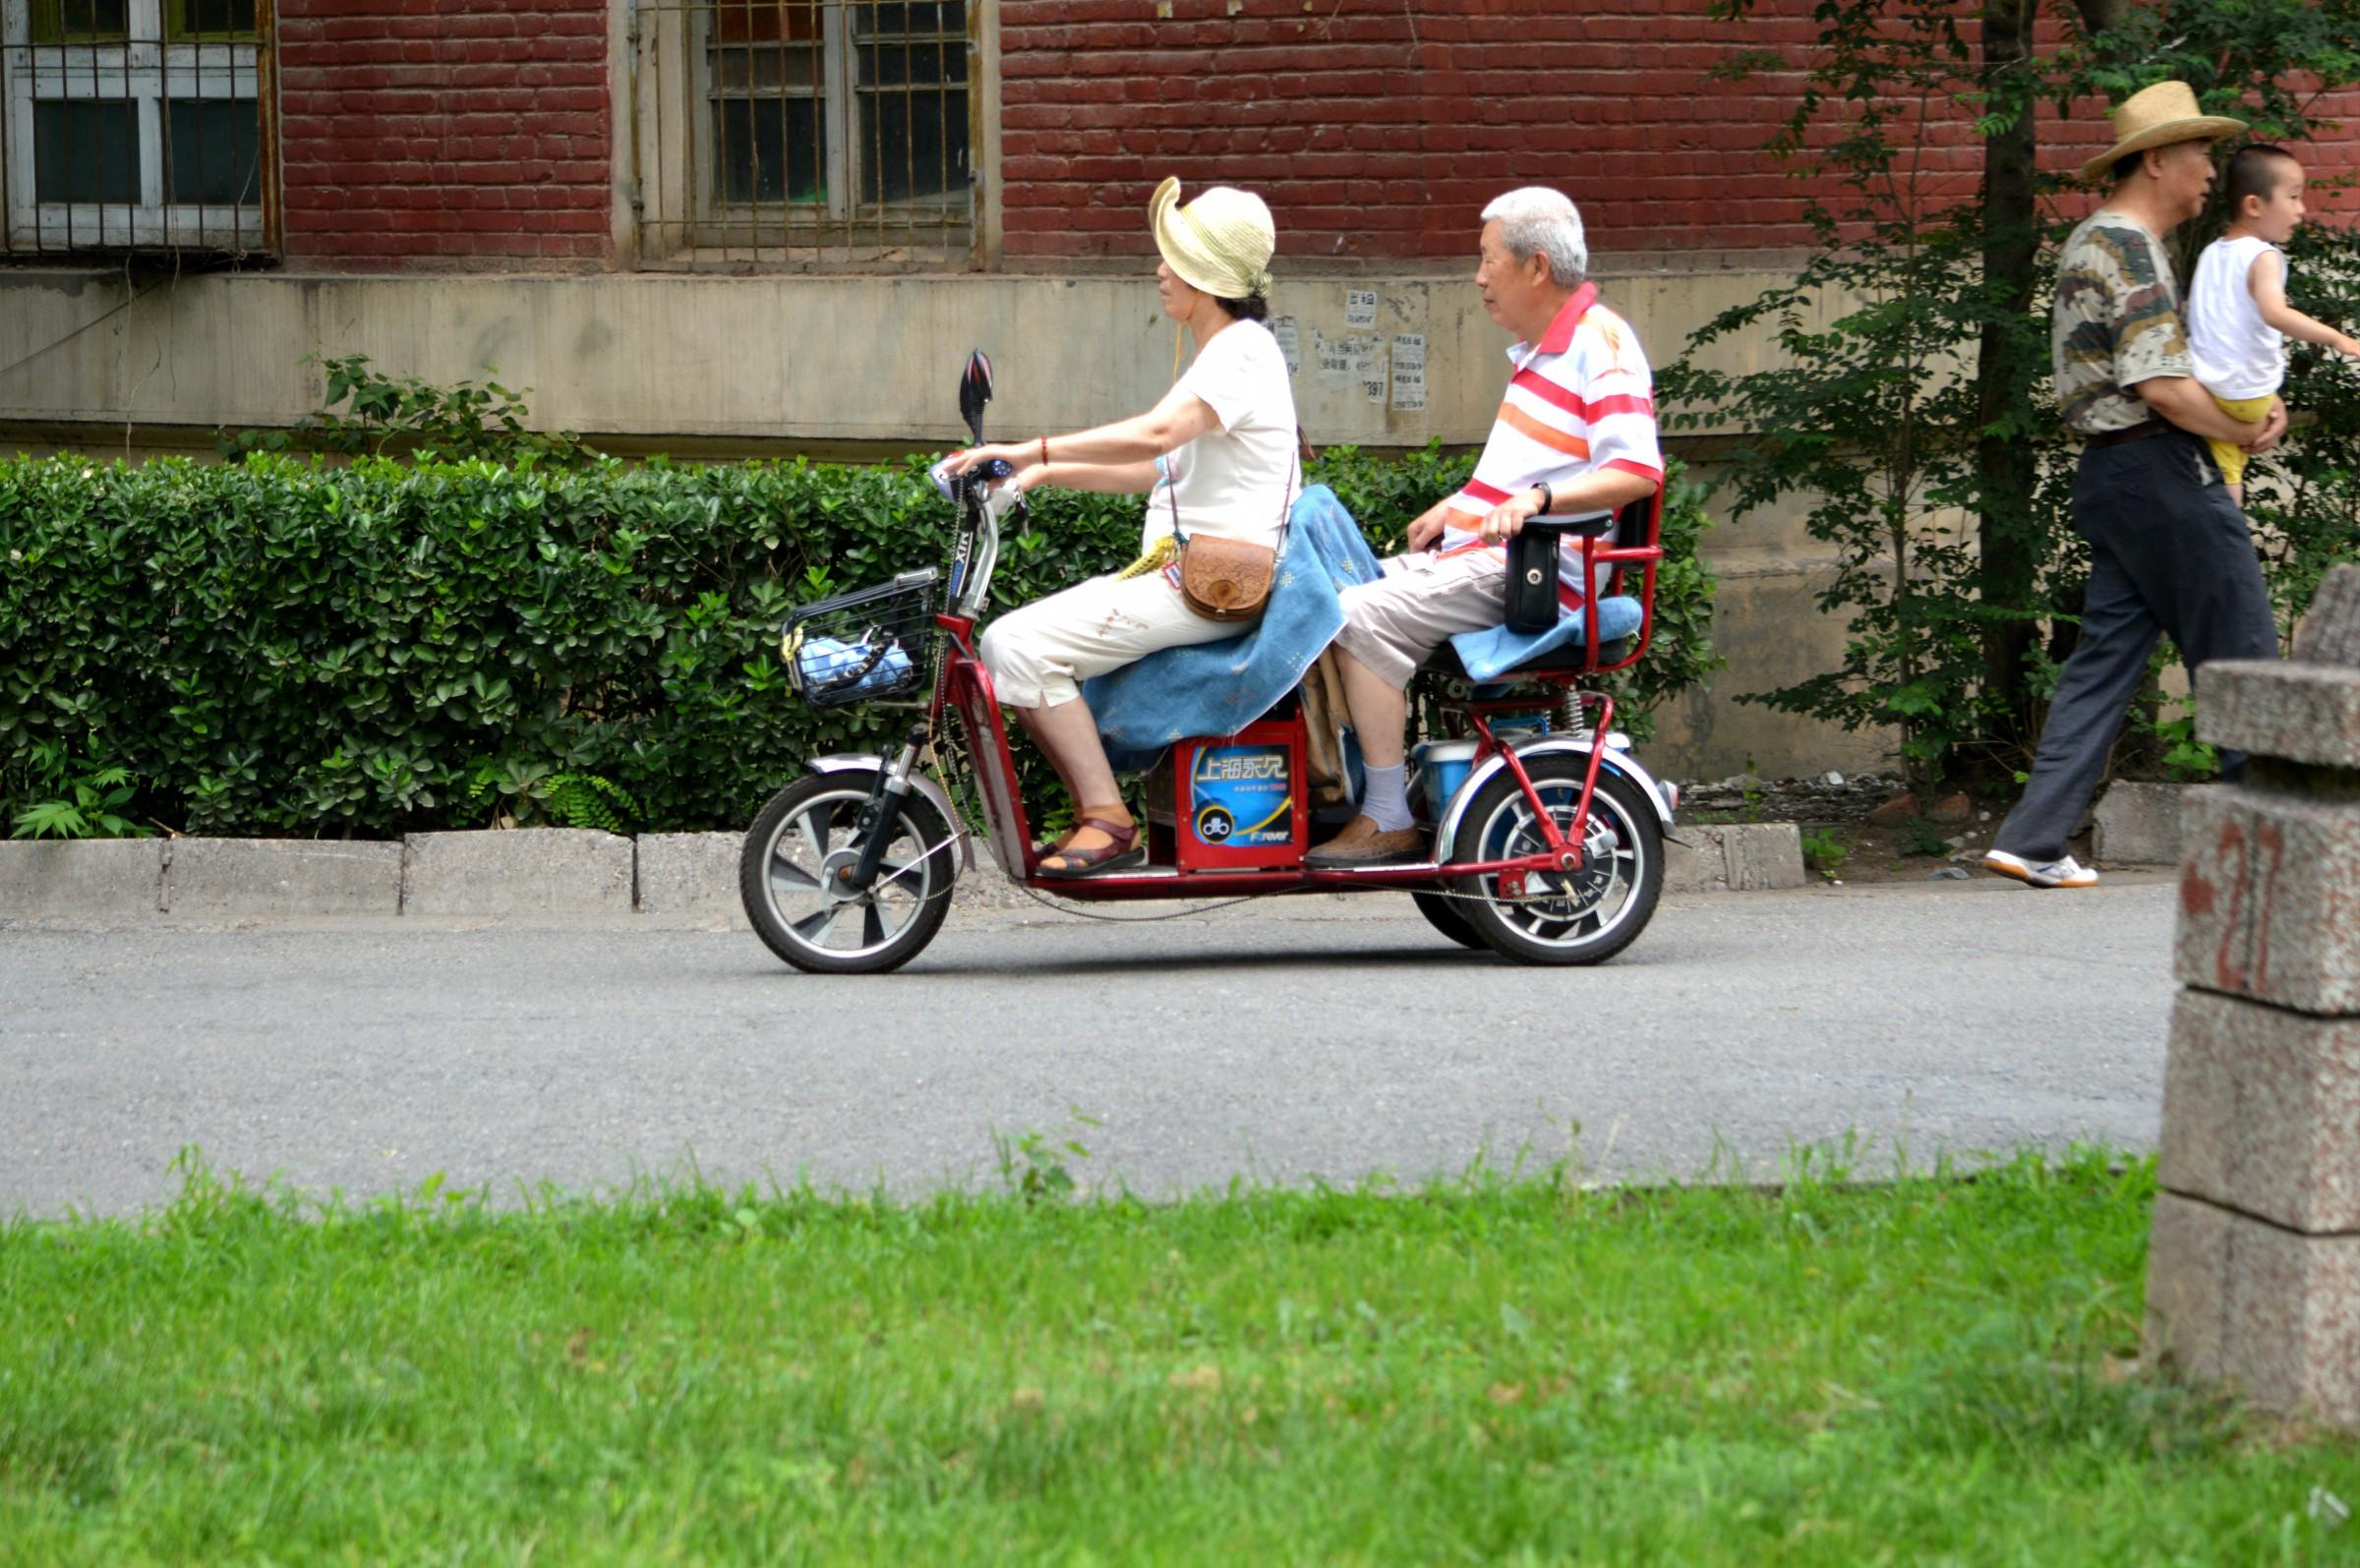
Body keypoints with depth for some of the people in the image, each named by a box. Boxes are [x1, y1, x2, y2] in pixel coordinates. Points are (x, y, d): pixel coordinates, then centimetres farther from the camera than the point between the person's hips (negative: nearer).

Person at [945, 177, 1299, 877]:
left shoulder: (1242, 351, -13)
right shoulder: (1225, 353, 20)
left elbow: (1158, 433, -30)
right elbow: (1155, 470, 25)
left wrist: (1034, 450, -32)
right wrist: (1048, 473, 15)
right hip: (1190, 575, 11)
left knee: (1022, 645, -20)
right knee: (1005, 643, 8)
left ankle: (1108, 820, -18)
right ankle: (1095, 813, 8)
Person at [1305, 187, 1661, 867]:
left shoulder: (1601, 344, -13)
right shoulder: (1540, 347, 19)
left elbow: (1637, 471, -25)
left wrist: (1537, 499, -36)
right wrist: (1457, 506, 29)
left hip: (1530, 572, -11)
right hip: (1476, 551, 11)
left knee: (1361, 618, -25)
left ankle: (1388, 822, -23)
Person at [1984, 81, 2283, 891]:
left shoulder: (2089, 241, 19)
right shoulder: (2129, 248, -14)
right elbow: (2162, 386, -22)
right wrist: (2246, 432, -8)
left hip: (2113, 471, 10)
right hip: (2162, 469, -10)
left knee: (2105, 657, 7)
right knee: (2240, 655, -2)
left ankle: (2036, 839, 2)